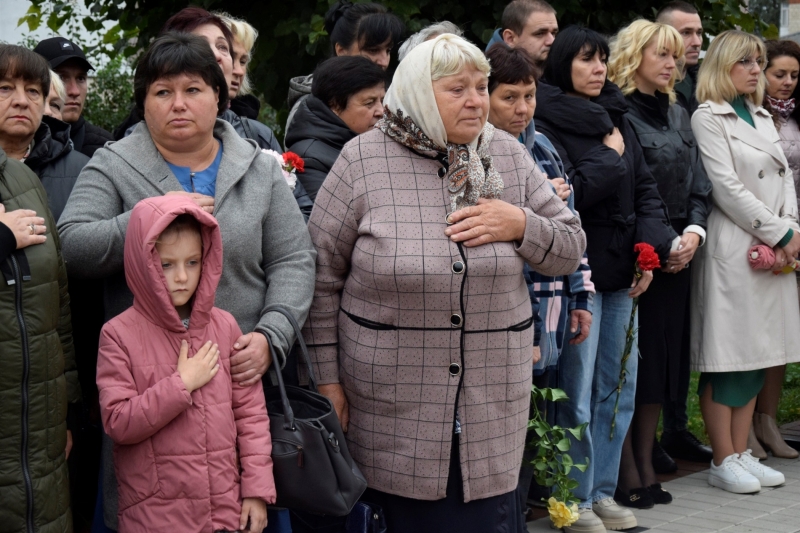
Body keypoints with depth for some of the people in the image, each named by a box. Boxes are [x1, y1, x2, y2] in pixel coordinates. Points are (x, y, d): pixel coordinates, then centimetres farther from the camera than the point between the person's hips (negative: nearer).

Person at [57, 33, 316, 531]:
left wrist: (271, 336, -11)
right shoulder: (113, 167, 4)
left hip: (242, 375, 1)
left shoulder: (262, 170, 9)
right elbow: (72, 245, -8)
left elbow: (294, 261, 4)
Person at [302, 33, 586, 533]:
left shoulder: (508, 156, 5)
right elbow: (321, 275, -1)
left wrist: (521, 225, -11)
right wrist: (328, 379, -2)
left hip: (493, 399, 3)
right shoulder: (365, 159, -5)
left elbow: (571, 249, 9)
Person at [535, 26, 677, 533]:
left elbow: (646, 188, 11)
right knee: (577, 392, -3)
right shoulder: (548, 123, -8)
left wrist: (650, 250, -1)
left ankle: (603, 491, 23)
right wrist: (611, 159, -6)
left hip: (622, 271, 7)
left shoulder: (618, 119, 13)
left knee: (620, 386, 11)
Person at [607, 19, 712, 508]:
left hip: (677, 255, 7)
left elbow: (699, 184, 14)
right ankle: (626, 473, 4)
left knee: (663, 360, 10)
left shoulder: (679, 116, 16)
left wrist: (694, 232, -4)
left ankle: (646, 464, 18)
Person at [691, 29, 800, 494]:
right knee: (726, 356, -3)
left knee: (757, 354, 10)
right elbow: (727, 187, -13)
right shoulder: (708, 118, -6)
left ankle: (742, 452, 17)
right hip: (733, 249, -8)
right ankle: (723, 462, 3)